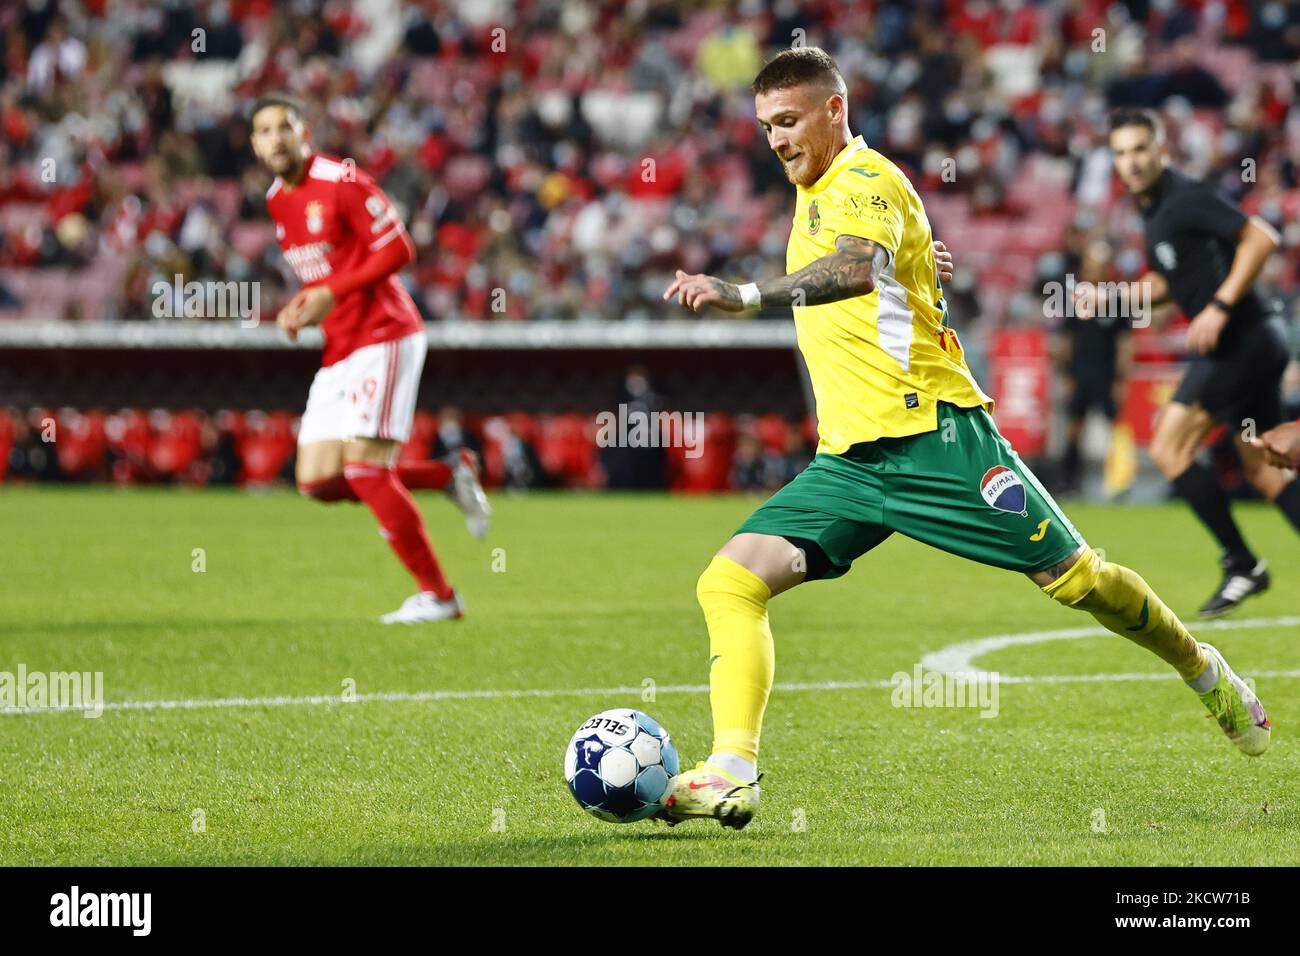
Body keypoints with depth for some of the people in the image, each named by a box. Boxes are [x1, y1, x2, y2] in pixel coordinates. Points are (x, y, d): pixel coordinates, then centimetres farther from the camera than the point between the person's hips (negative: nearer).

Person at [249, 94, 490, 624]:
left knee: (362, 467, -17)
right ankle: (450, 475, 16)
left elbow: (397, 248, -15)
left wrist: (332, 293, -21)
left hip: (383, 336, -9)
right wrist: (299, 308, 3)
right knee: (317, 480, 0)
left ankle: (437, 594, -7)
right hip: (338, 351, 9)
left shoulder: (341, 182, -13)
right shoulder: (277, 201, 12)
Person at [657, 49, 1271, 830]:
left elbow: (858, 270, -34)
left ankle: (1202, 670, 27)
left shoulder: (865, 180, -11)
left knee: (1072, 576, 0)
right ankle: (732, 774, -21)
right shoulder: (815, 194, 18)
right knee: (731, 581, -12)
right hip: (850, 460, 8)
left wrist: (745, 295, -48)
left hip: (931, 434, -8)